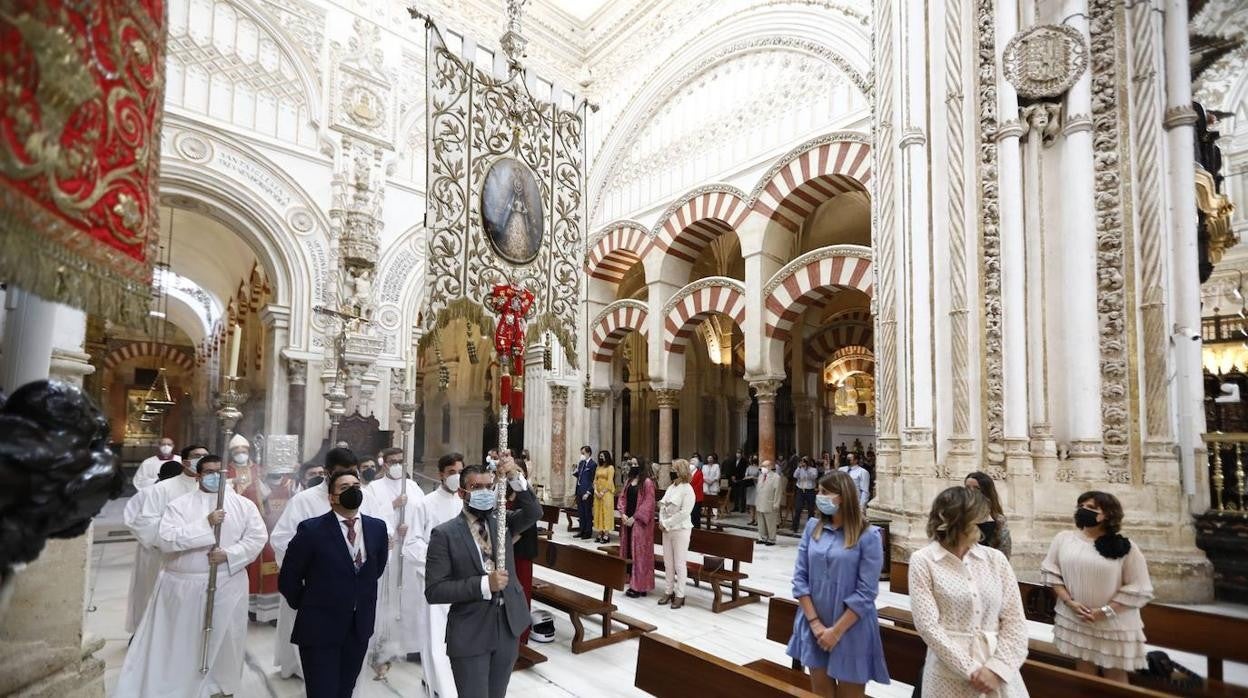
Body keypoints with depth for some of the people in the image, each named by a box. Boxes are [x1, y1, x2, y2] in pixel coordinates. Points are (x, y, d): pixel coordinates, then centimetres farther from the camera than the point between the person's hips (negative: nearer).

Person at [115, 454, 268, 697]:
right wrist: (205, 524, -22)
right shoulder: (179, 505, -2)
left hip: (228, 585, 2)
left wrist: (229, 554, -15)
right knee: (180, 643, 9)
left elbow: (258, 537, -2)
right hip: (184, 586, -1)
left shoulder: (243, 505, 2)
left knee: (225, 639, 13)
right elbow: (167, 540, -14)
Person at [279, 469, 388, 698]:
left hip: (359, 627, 4)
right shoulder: (311, 529, -14)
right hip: (319, 628, -4)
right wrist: (309, 607, 4)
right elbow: (288, 579, -4)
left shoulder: (377, 527, 0)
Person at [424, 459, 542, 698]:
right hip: (470, 634, -4)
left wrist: (515, 478, -30)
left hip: (508, 627, 4)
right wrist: (484, 584, -24)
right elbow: (434, 590, -15)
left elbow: (533, 513, -16)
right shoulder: (444, 534, -11)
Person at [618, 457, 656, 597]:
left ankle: (639, 586, 2)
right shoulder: (629, 481, 12)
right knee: (628, 551, 10)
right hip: (628, 520, 8)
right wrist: (623, 514, -6)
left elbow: (648, 503, -16)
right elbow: (622, 497, 10)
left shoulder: (647, 482, -11)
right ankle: (632, 582, 19)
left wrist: (635, 517, -19)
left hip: (640, 522, -8)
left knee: (639, 553, -3)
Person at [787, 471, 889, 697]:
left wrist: (836, 631, -13)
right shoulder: (812, 527, 0)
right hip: (814, 627, 4)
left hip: (851, 631, -4)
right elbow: (800, 577, 0)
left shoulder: (868, 536, -12)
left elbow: (866, 592, -14)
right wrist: (815, 623, -7)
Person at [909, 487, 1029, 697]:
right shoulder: (923, 561, -7)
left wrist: (996, 668, -11)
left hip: (998, 672, 3)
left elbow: (1014, 619, -1)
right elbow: (928, 625, -12)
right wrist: (970, 670, -15)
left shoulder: (995, 558, 2)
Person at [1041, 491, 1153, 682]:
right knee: (1083, 674, 14)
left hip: (1114, 625, -2)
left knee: (1115, 677, 10)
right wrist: (1069, 602, -10)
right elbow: (1051, 572, 2)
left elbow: (1138, 590, -10)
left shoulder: (1125, 547, -9)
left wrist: (1105, 612, -15)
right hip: (1075, 620, 2)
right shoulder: (1064, 538, -1)